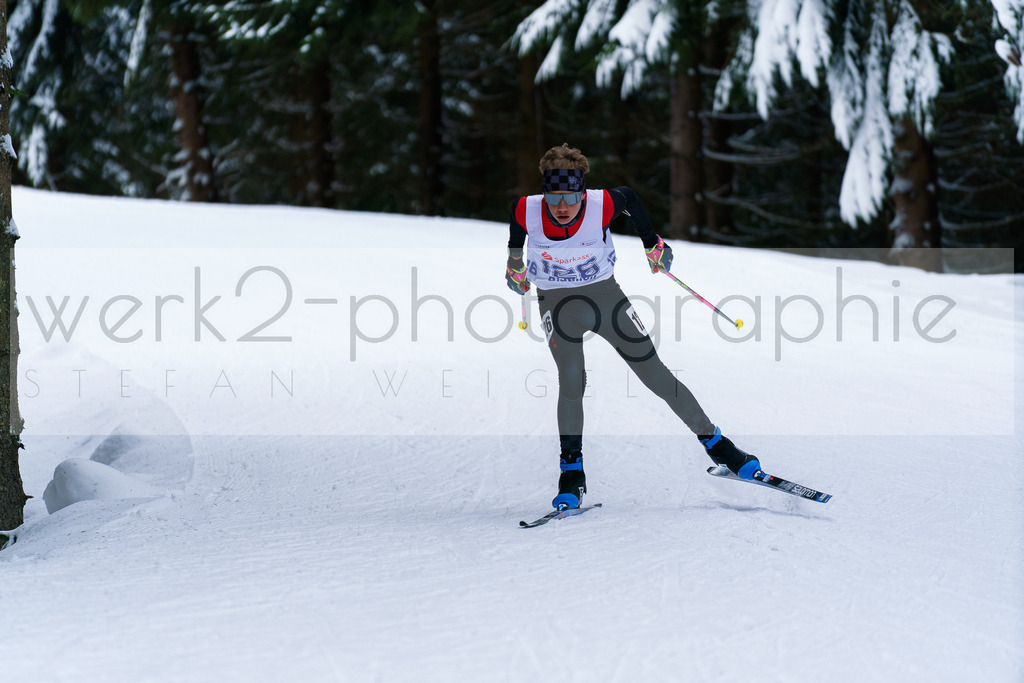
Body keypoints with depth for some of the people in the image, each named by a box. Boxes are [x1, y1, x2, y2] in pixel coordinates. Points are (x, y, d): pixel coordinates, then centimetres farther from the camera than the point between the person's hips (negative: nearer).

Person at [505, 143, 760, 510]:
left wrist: (653, 244, 12)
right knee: (571, 381, -18)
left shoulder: (602, 206, -25)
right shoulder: (528, 211, -22)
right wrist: (515, 257, 20)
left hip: (604, 292, 0)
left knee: (656, 374, 1)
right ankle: (572, 474, -4)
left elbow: (628, 197, -1)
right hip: (556, 301, 0)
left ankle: (714, 442, 13)